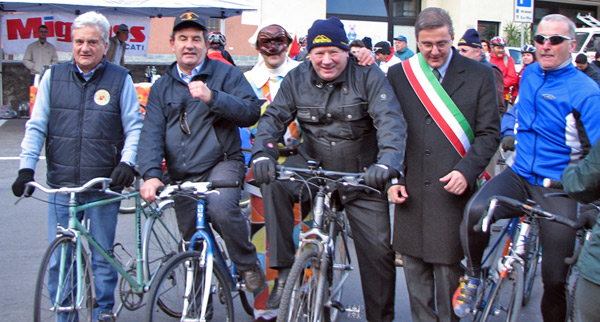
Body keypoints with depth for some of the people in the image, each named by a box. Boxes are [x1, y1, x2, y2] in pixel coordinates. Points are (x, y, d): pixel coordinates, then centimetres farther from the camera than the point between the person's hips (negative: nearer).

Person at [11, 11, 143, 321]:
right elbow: (36, 127, 6)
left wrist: (127, 163, -14)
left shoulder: (120, 79, 1)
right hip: (61, 186, 2)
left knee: (102, 258, 7)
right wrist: (26, 168, -4)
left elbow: (134, 128, 2)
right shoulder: (53, 77, 6)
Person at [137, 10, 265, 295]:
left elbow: (251, 112, -11)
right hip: (182, 176, 4)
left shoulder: (225, 74, 2)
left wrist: (212, 97, -25)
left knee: (220, 207, -34)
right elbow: (152, 134, -1)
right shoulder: (161, 87, 12)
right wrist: (151, 174, -18)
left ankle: (248, 265, -12)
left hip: (221, 164, -4)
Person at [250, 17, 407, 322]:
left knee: (378, 250, 0)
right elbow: (274, 117, -4)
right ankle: (285, 269, -19)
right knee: (273, 184, -28)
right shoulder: (297, 78, -3)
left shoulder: (368, 76, -12)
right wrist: (262, 153, -25)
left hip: (362, 174, -1)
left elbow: (391, 120, -22)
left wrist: (387, 162, -40)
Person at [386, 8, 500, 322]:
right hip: (409, 191, 2)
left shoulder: (479, 75, 4)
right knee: (415, 268, 9)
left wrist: (466, 170, -11)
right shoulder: (398, 74, 8)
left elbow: (489, 133, 2)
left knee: (448, 267, 0)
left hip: (452, 190, -2)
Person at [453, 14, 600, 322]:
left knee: (555, 279, 1)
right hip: (518, 175, 3)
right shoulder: (530, 74, 8)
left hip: (558, 190, -3)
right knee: (476, 210, -28)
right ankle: (472, 276, -4)